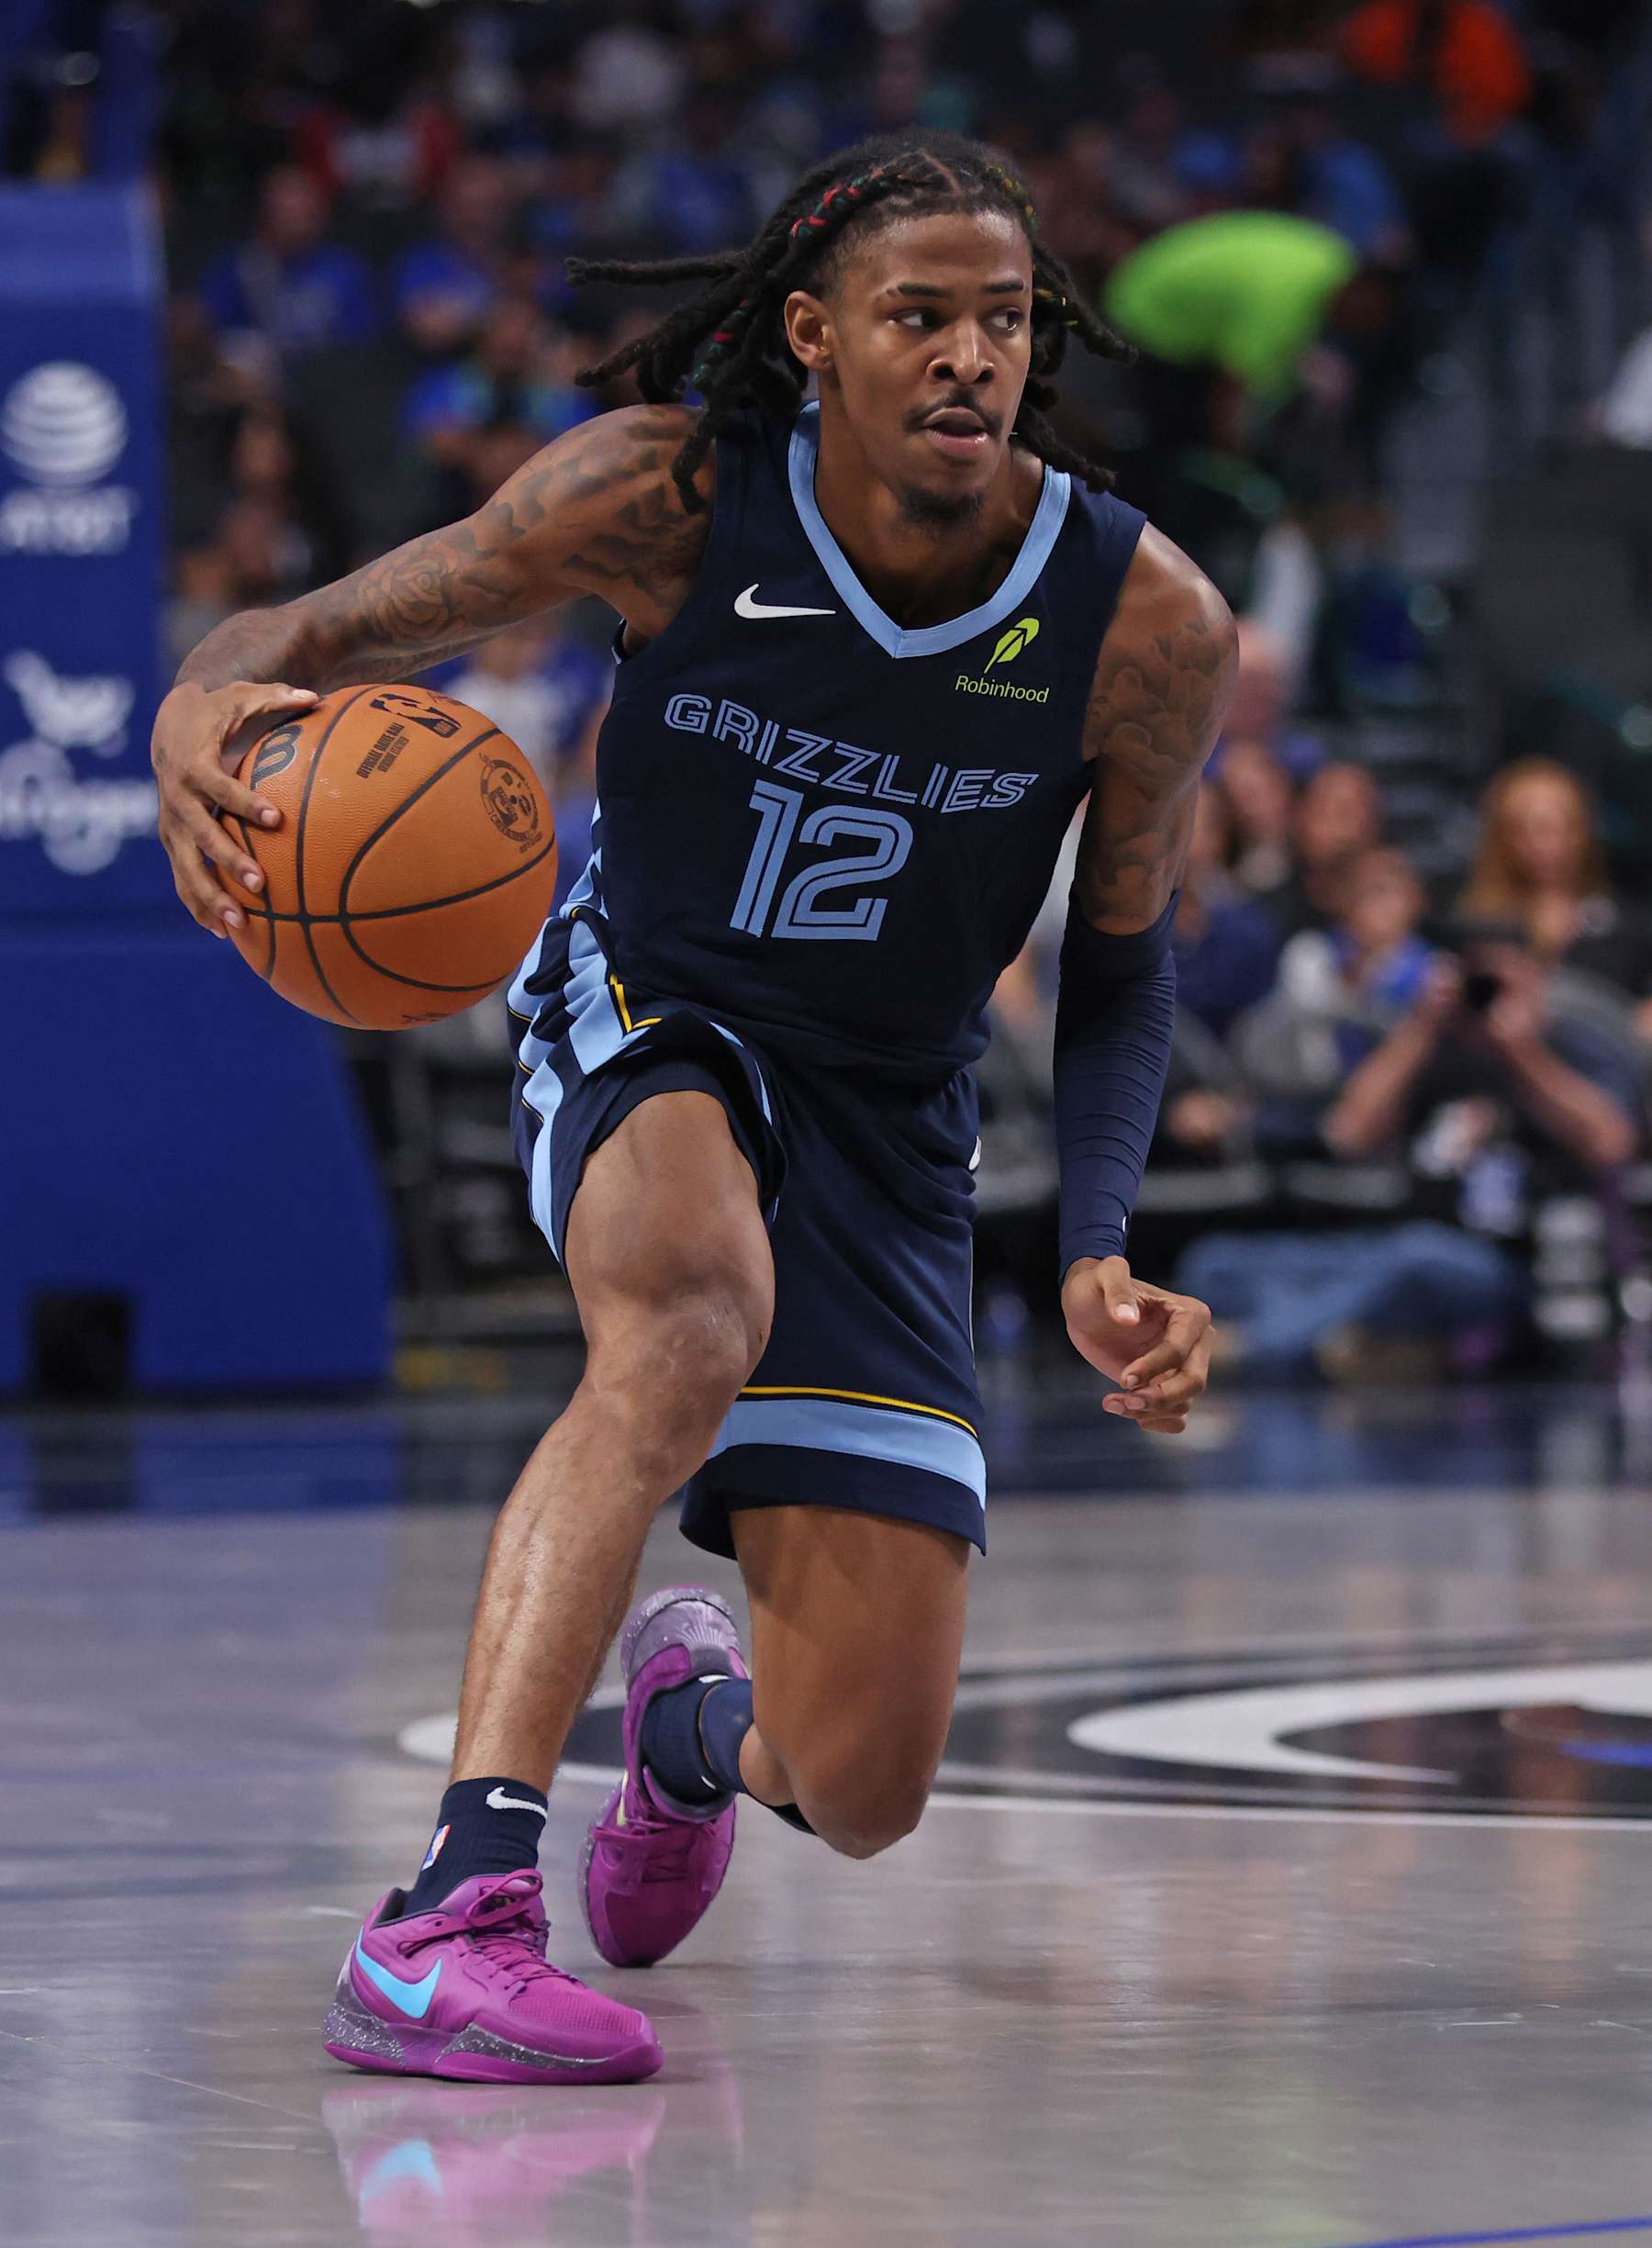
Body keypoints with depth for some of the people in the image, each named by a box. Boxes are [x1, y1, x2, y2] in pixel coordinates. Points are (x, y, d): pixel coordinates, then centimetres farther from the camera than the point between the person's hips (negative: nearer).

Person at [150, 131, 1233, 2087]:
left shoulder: (1145, 624, -16)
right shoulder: (667, 497, -20)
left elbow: (1118, 969, -1)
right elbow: (345, 626, -14)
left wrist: (1097, 1259, -15)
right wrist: (207, 702, -39)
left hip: (887, 1133, 2)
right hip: (639, 1024, -2)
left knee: (864, 1792, -4)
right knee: (692, 1317, -41)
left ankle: (698, 1715, 38)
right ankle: (448, 1916, -43)